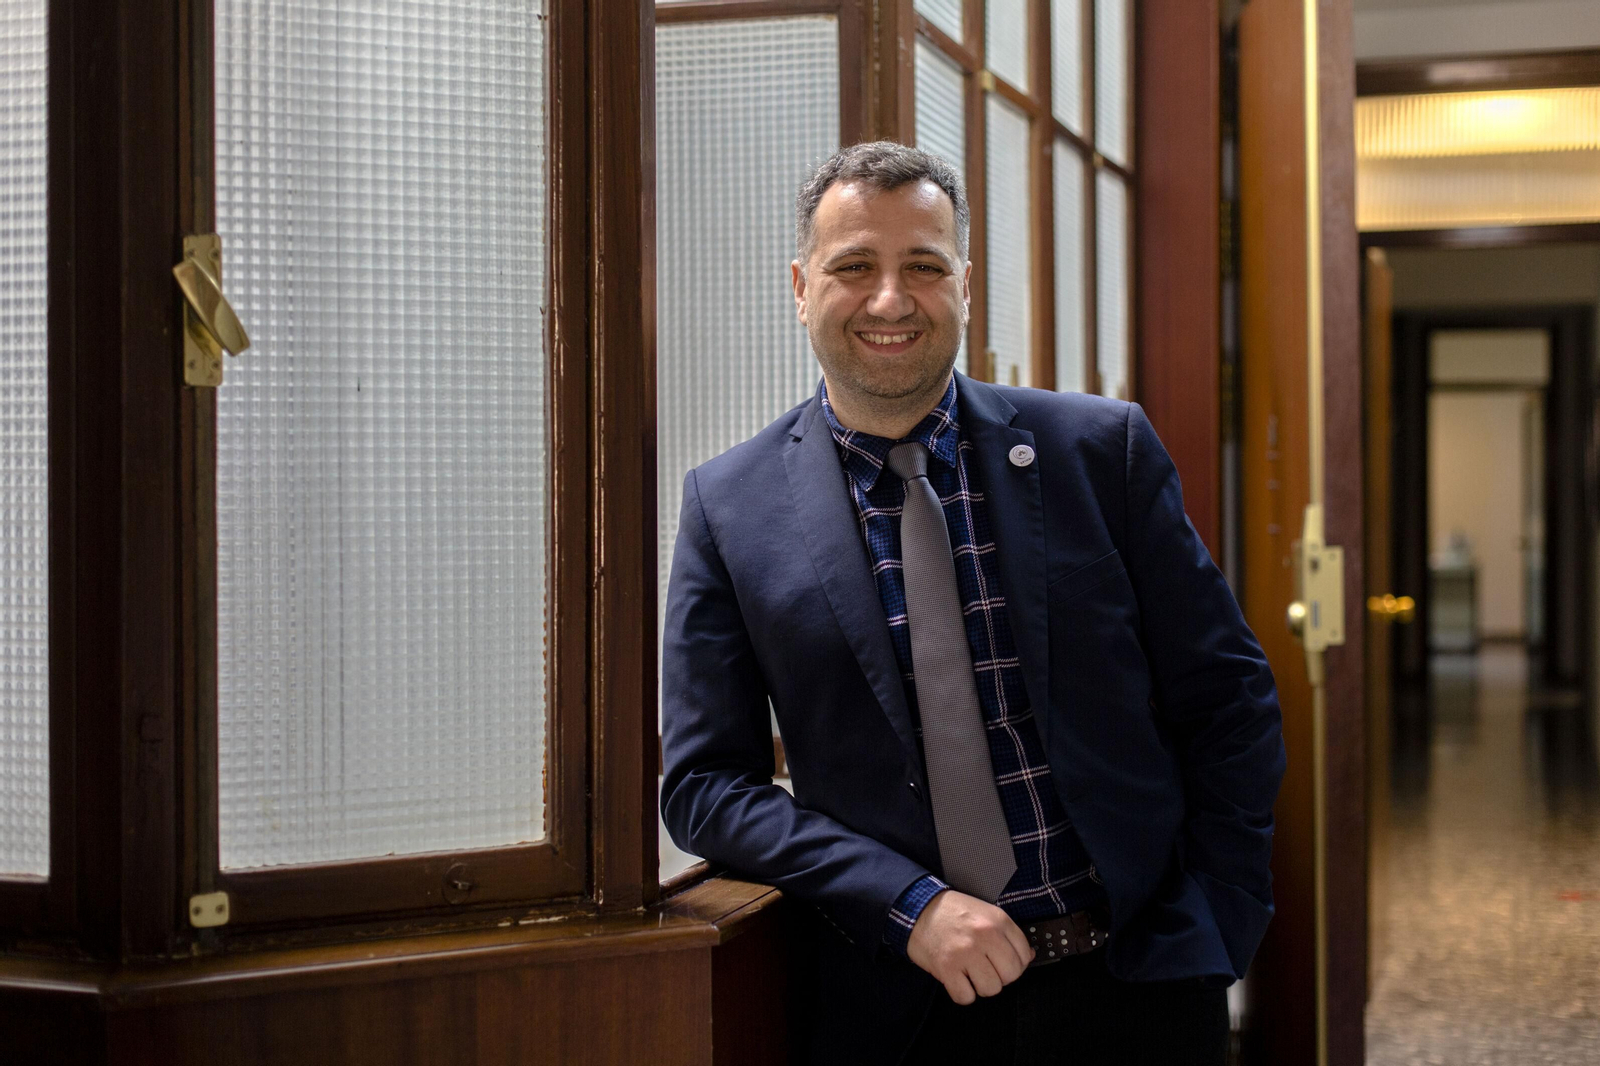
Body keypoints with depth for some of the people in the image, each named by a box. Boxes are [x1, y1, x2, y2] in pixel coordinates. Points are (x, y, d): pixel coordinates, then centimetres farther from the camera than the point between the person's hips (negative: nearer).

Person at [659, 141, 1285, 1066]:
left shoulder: (1104, 448, -1)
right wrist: (909, 904, -14)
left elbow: (1228, 702, 2)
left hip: (1133, 987, 1)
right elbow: (703, 782, -4)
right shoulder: (729, 505, -2)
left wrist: (1216, 931, -6)